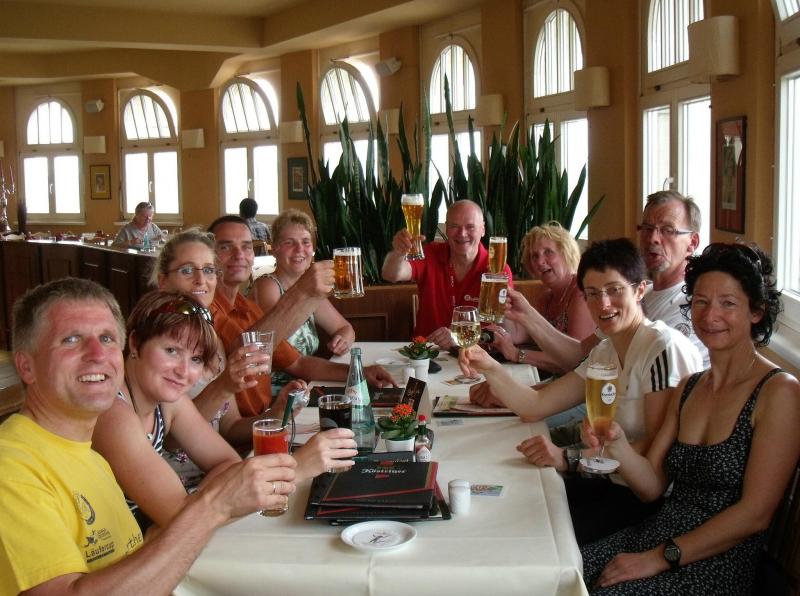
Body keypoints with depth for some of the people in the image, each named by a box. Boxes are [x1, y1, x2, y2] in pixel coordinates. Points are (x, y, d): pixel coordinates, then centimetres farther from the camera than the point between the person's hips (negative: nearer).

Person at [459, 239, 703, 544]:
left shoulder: (665, 348, -16)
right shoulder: (604, 353, 11)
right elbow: (536, 405, 7)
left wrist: (569, 459, -28)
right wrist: (490, 369, -10)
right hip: (618, 483, 8)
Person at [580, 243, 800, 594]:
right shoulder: (688, 388, 10)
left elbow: (754, 513, -15)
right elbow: (653, 486, 6)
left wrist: (660, 558, -15)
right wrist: (617, 445, -14)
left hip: (718, 566, -5)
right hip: (657, 534, 5)